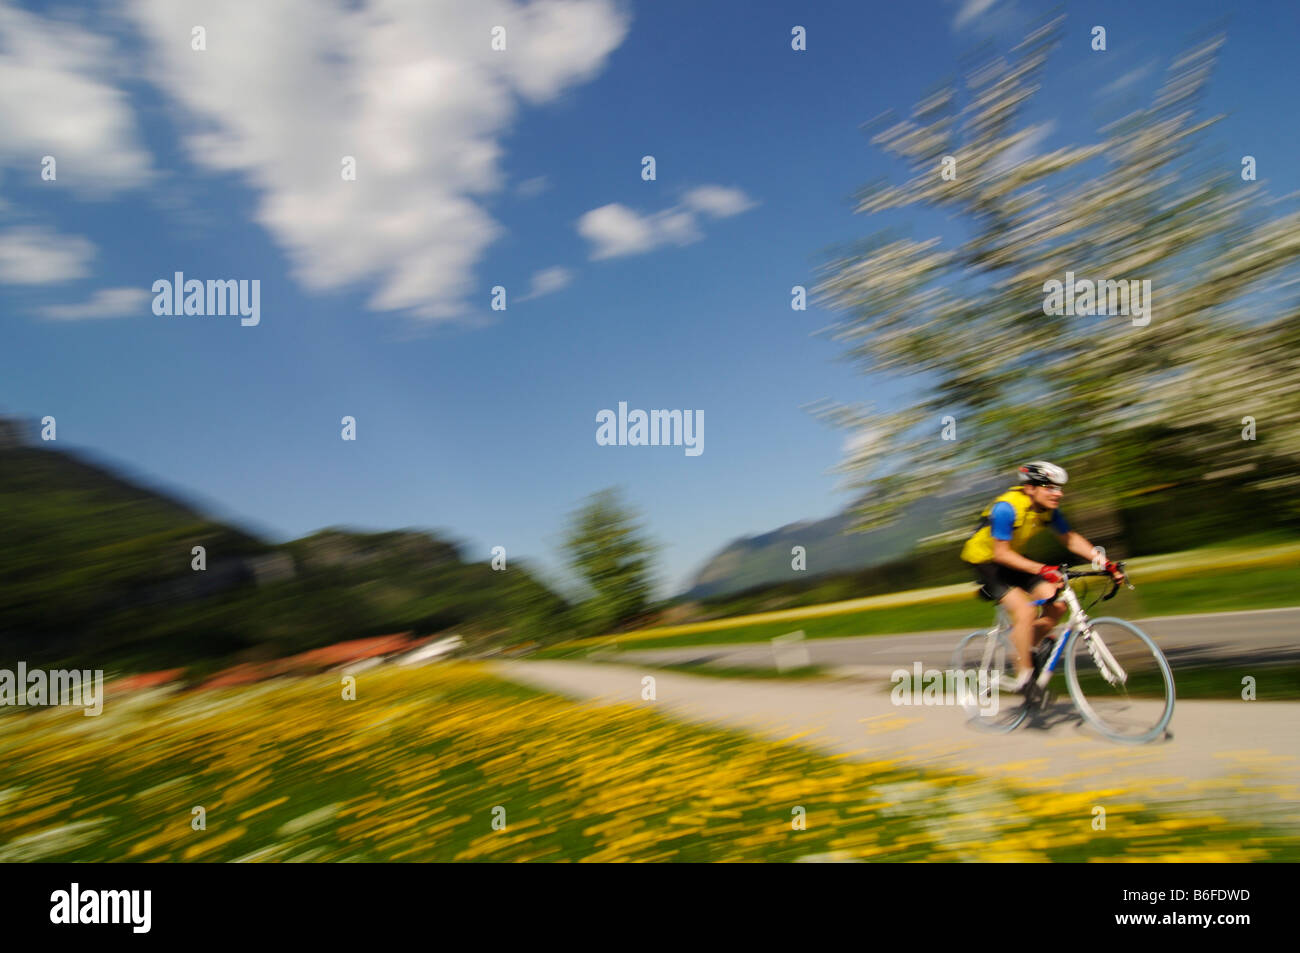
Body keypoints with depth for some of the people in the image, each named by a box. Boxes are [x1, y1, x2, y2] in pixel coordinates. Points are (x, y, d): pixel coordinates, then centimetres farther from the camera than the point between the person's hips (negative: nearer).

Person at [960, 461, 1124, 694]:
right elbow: (1001, 554, -32)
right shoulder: (1006, 507, -30)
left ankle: (1025, 652, 11)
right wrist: (1042, 570, -41)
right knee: (1025, 610, -24)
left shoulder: (1048, 509, -8)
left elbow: (1070, 539, 0)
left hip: (1013, 559, 7)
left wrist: (1106, 563, -11)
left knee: (1056, 604, -8)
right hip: (986, 562, -7)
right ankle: (1024, 677, -13)